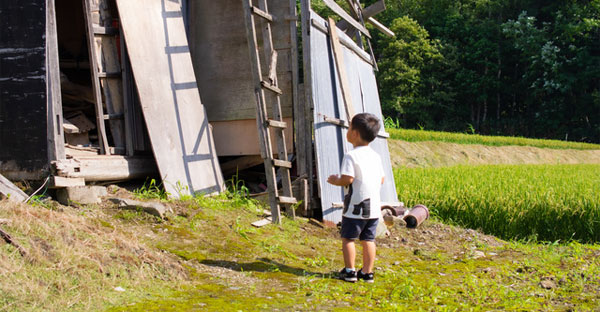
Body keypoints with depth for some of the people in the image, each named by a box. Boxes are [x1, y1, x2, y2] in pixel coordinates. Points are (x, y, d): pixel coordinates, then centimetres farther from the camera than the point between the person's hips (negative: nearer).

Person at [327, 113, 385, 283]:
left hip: (356, 206, -6)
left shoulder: (351, 156, -13)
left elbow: (347, 179, -20)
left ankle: (349, 271, 5)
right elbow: (382, 178, 13)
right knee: (368, 239, 10)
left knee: (348, 238, 5)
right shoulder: (376, 156, 10)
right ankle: (367, 272, 13)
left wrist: (336, 181, -1)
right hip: (374, 206, 7)